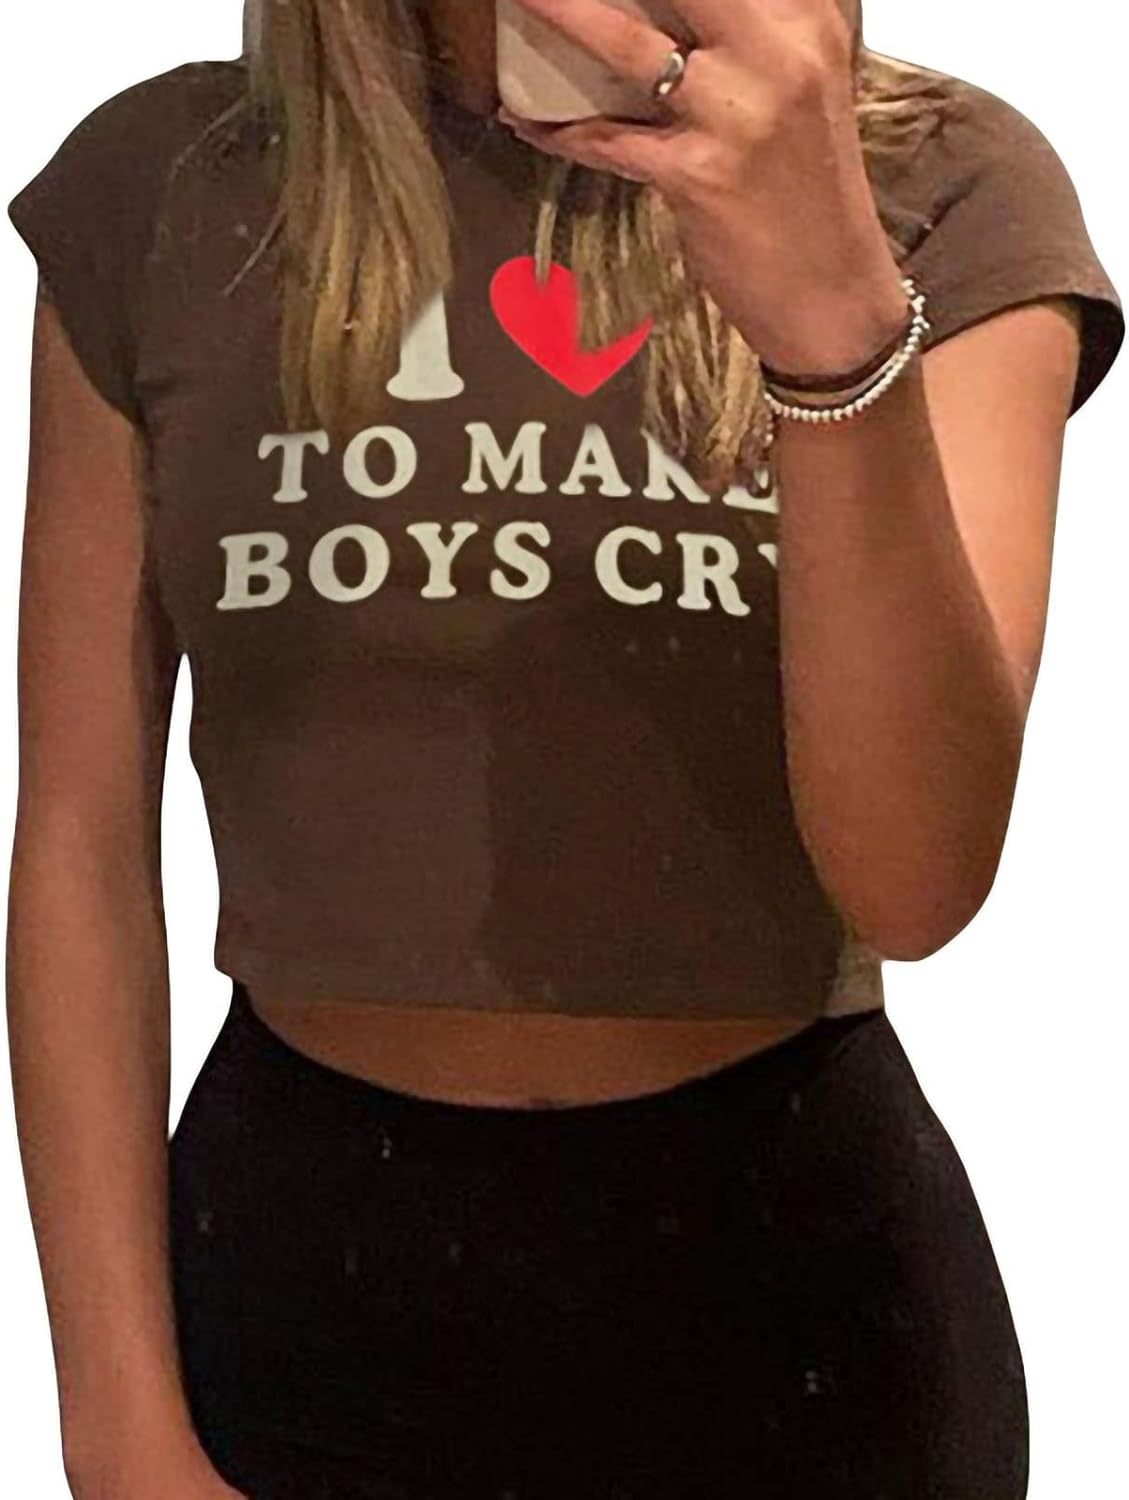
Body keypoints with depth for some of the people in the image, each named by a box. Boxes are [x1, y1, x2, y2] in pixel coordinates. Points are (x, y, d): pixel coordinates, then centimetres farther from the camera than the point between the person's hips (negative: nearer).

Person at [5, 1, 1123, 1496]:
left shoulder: (944, 190, -9)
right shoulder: (159, 188, -6)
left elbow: (916, 882, -19)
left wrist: (839, 317, -32)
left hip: (786, 1249, 0)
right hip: (300, 1255, 1)